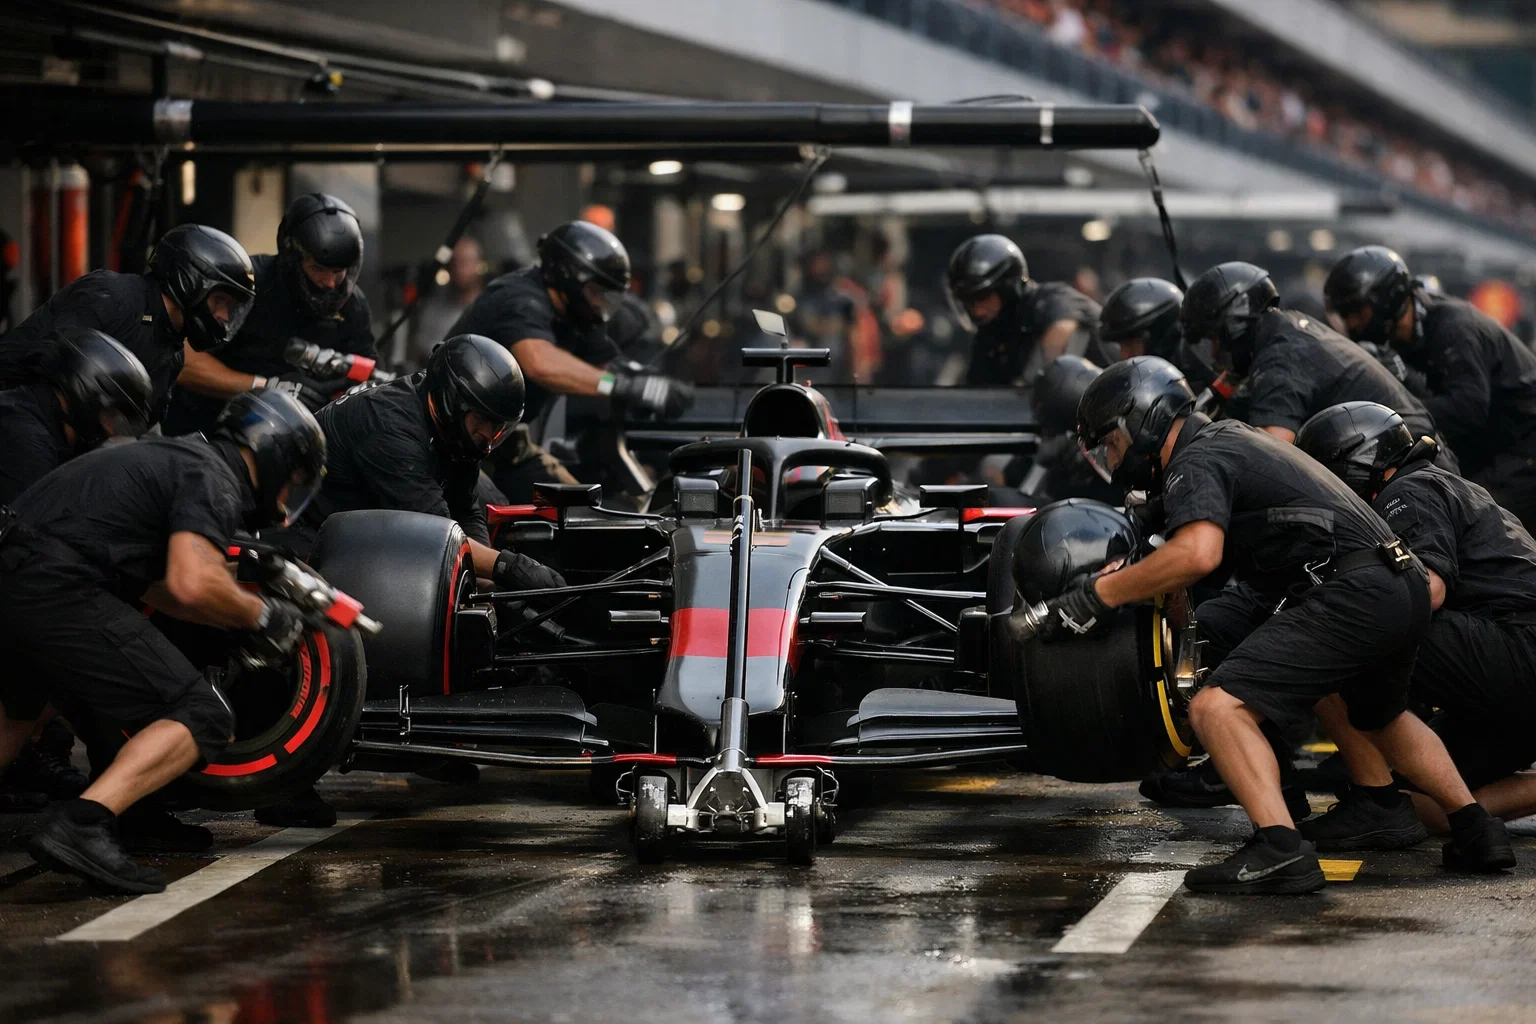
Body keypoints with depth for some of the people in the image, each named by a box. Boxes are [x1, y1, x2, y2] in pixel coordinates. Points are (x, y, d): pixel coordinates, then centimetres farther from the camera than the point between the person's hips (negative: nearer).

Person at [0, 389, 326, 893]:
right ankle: (80, 825, -24)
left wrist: (246, 615, 34)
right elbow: (191, 585, -18)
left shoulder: (179, 458, 27)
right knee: (202, 717, -8)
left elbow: (154, 585, 35)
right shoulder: (216, 480, -2)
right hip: (56, 593, -10)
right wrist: (260, 615, -1)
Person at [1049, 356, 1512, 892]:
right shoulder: (1232, 437, 26)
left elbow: (1197, 554, -24)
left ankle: (1280, 849, -29)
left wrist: (1097, 595, -16)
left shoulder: (1194, 462, -5)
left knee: (1219, 707, -17)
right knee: (1381, 718, 36)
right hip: (1406, 589, 10)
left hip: (1349, 597, -10)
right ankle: (1476, 830, 41)